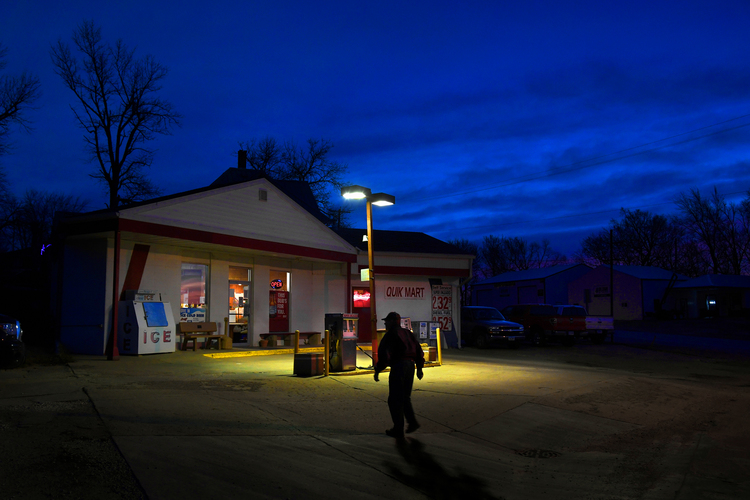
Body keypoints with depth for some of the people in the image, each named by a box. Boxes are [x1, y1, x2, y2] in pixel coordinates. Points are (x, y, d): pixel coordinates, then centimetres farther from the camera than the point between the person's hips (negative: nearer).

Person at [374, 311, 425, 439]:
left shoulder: (391, 334, -5)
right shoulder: (407, 333, 17)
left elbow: (384, 354, -14)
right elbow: (419, 351, 18)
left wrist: (377, 370, -8)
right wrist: (419, 368, 22)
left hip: (398, 366, -8)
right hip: (410, 365, 8)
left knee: (395, 400, 1)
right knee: (405, 397, 21)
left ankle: (398, 430, 3)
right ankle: (412, 422, 12)